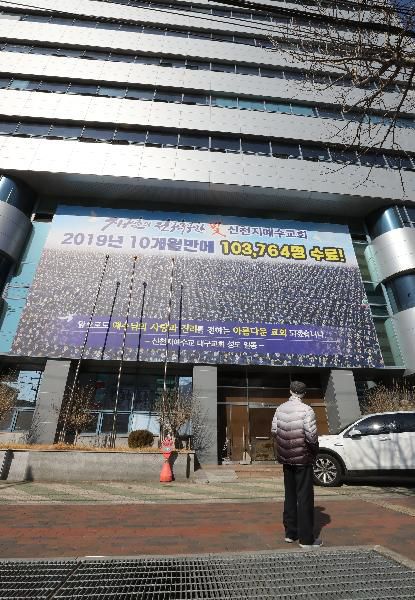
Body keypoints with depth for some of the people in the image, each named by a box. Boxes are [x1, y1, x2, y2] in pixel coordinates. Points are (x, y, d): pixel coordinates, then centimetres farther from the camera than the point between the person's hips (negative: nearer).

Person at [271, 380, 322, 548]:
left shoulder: (280, 409, -3)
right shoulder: (306, 410, -18)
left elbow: (274, 431, 1)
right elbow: (311, 436, -21)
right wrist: (315, 450, -1)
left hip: (286, 459, 5)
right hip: (303, 459, -5)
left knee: (290, 495, 18)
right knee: (305, 498, 8)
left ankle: (290, 533, 30)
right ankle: (306, 539, 17)